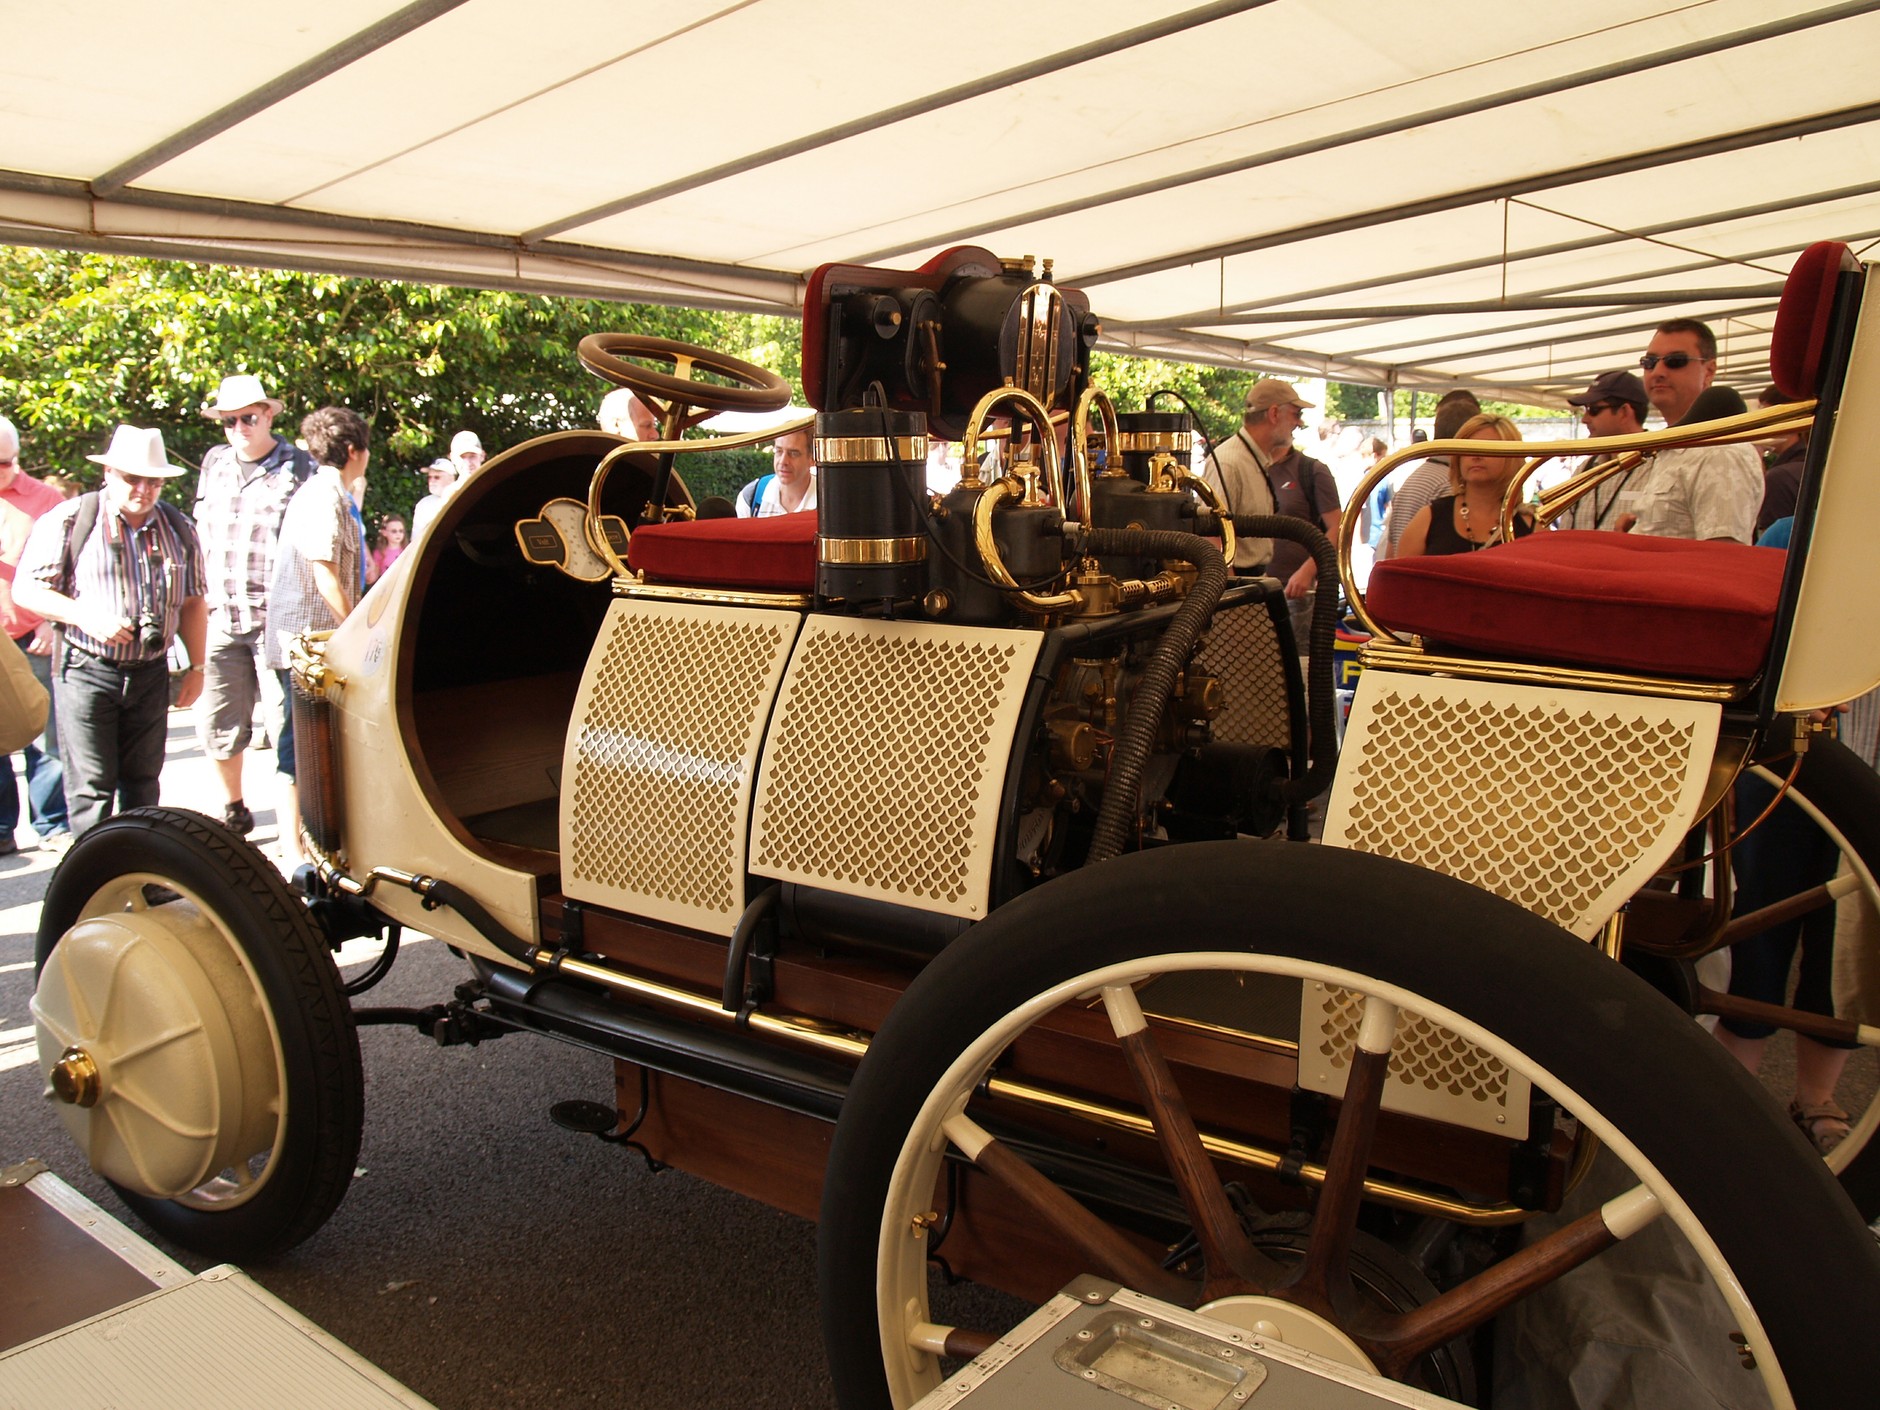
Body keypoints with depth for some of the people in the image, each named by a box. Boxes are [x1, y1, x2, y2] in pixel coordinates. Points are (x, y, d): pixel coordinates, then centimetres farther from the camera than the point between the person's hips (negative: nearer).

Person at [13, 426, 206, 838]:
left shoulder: (178, 528, 9)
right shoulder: (69, 520, -4)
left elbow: (193, 603, 15)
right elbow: (25, 589, -5)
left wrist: (196, 668, 11)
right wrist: (85, 616, -19)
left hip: (151, 675, 4)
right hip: (85, 672, -4)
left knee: (142, 783, 12)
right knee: (92, 788, -5)